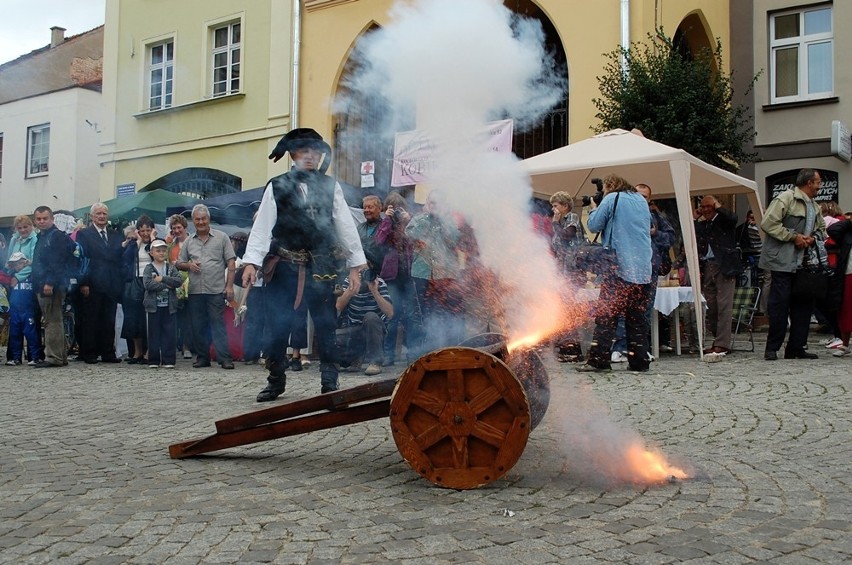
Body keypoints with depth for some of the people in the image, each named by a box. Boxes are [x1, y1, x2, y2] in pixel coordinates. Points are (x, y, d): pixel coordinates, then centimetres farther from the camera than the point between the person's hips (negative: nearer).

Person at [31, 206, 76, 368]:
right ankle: (61, 356, 18)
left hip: (52, 287, -10)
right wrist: (38, 283, 16)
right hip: (43, 286, 10)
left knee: (52, 321, -8)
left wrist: (50, 283, -23)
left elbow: (57, 262, -18)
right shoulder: (41, 237, 19)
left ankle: (53, 357, -5)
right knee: (53, 322, 12)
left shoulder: (57, 236, -10)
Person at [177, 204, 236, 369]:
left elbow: (230, 263, 0)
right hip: (195, 291, 4)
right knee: (198, 326, 8)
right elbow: (179, 264, 18)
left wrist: (229, 286, -8)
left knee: (218, 324, -6)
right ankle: (202, 357, 17)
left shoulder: (221, 237, 3)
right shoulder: (188, 241, 13)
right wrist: (189, 265, -5)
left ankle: (225, 358, -7)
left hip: (216, 290, -4)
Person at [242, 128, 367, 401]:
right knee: (278, 325, 3)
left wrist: (356, 265, 2)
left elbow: (346, 225, 6)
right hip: (284, 266, -1)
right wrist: (251, 262, -12)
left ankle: (330, 382, 17)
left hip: (321, 268, 1)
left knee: (326, 325, 5)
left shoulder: (330, 186, 6)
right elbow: (262, 226, -2)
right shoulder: (277, 186, 2)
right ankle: (276, 380, 20)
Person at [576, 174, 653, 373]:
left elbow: (594, 225, -2)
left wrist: (593, 209, 18)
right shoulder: (641, 200, 17)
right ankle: (639, 360, 8)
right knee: (637, 317, 9)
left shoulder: (611, 199, -1)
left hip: (619, 268, -6)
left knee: (605, 315, -5)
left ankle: (598, 360, -10)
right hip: (643, 269, 6)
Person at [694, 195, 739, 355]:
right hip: (706, 268, 6)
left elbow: (733, 218, -18)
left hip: (723, 266, -6)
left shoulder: (723, 219, 5)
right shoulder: (701, 224, 19)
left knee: (724, 305, -9)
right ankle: (717, 341, 14)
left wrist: (718, 207, -4)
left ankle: (723, 343, -10)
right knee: (710, 307, 6)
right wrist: (695, 219, 6)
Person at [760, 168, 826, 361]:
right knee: (779, 304, -7)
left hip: (803, 263, 9)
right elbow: (768, 223, -16)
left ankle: (796, 348, 15)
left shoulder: (814, 206, 18)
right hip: (783, 262, -8)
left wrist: (812, 238, 6)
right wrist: (794, 236, -14)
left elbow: (821, 228, 29)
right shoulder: (785, 198, -8)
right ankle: (772, 348, 1)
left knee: (803, 304, 7)